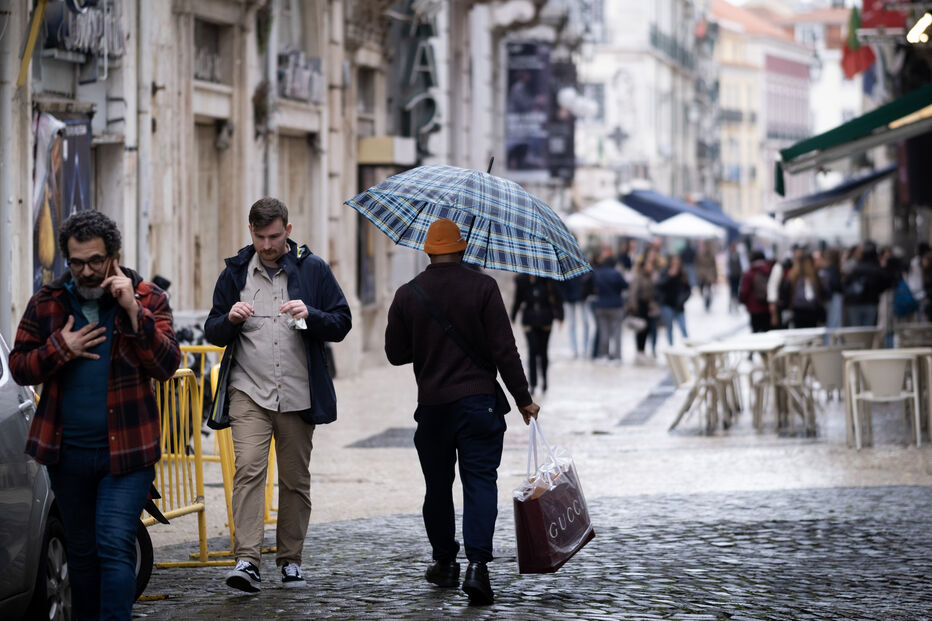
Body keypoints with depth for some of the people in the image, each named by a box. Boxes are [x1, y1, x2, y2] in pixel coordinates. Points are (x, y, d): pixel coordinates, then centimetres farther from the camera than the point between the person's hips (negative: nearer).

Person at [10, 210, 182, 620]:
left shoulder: (148, 298, -2)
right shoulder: (47, 301, 5)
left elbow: (166, 366, -13)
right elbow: (19, 367, 6)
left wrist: (134, 312, -23)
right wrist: (60, 349, -11)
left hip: (126, 448, -3)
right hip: (67, 450, 3)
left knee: (115, 545, -15)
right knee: (81, 551, 13)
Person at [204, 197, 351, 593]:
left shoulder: (313, 270, 6)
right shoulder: (235, 273, 9)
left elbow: (342, 323, 5)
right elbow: (213, 333, 12)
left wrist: (310, 315, -14)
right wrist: (230, 319, -10)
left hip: (298, 394, 1)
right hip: (249, 392, 0)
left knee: (295, 480, 6)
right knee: (248, 469, -16)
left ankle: (290, 560, 18)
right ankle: (247, 561, -22)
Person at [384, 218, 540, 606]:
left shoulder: (407, 295, 1)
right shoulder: (482, 287, -5)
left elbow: (395, 353, 8)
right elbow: (504, 350, -8)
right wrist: (522, 398, -1)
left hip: (432, 406, 2)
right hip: (478, 401, -2)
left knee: (438, 487, 14)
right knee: (480, 481, -2)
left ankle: (444, 563, 24)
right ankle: (477, 564, -17)